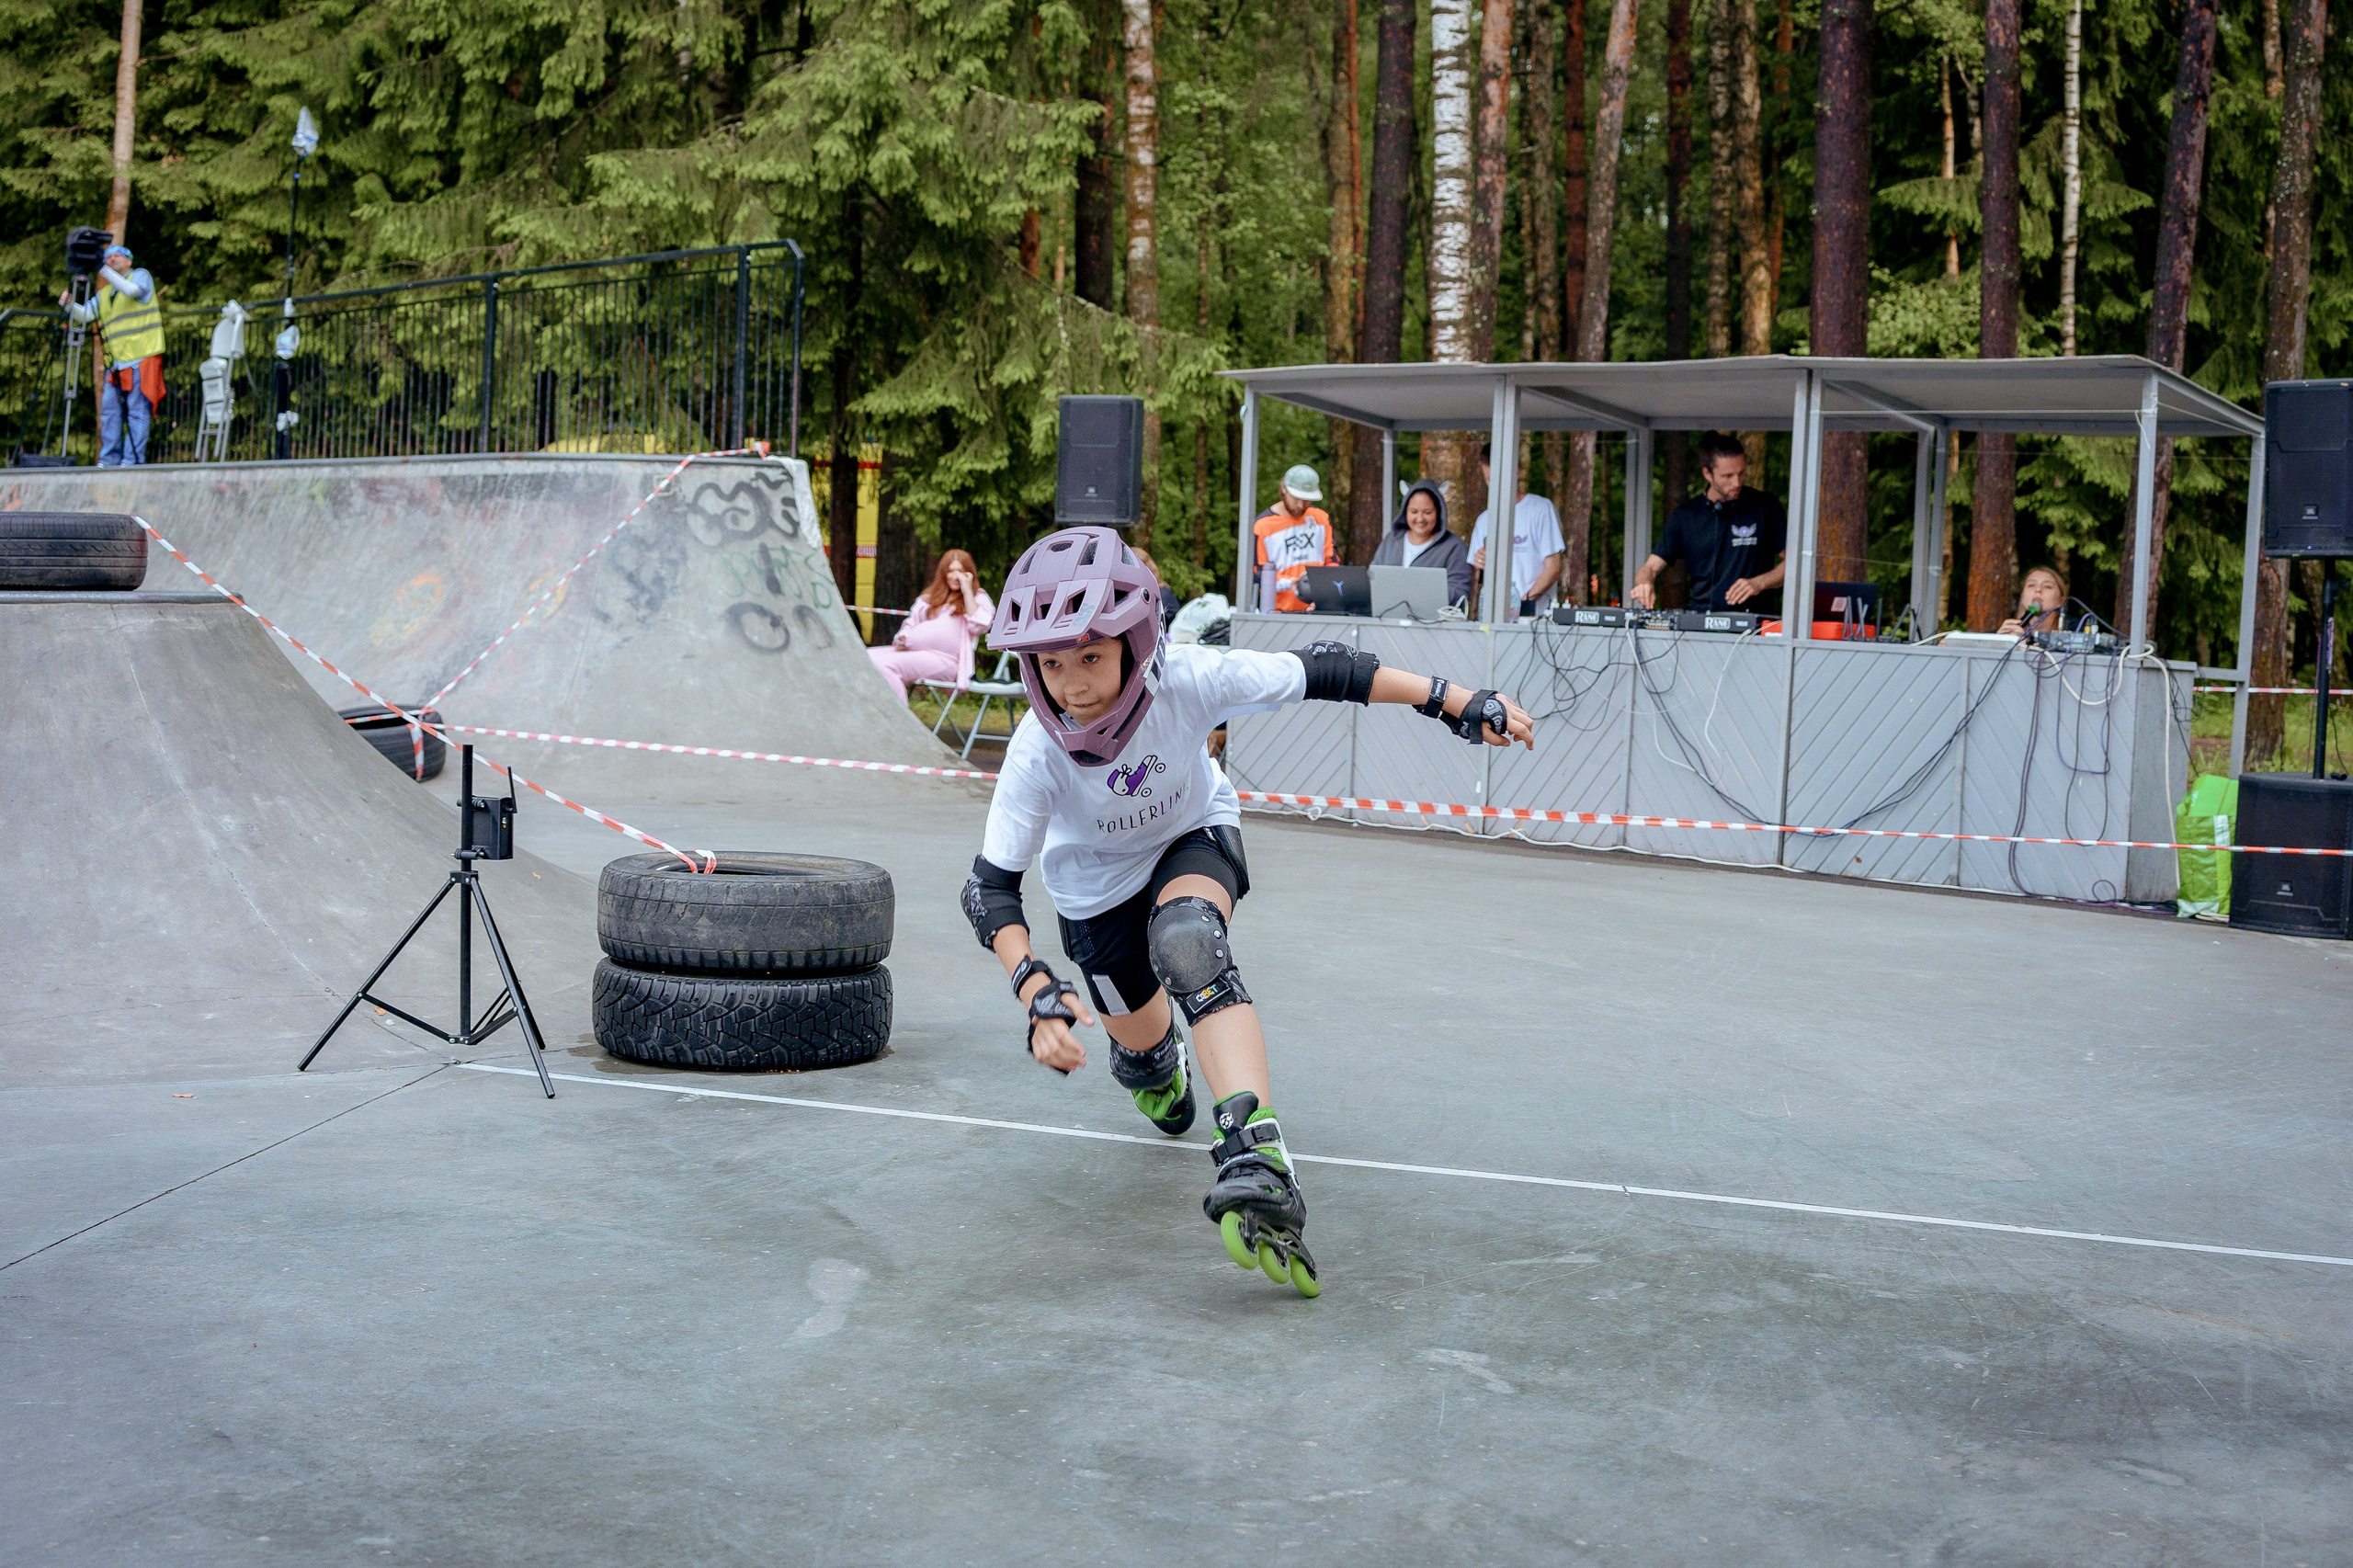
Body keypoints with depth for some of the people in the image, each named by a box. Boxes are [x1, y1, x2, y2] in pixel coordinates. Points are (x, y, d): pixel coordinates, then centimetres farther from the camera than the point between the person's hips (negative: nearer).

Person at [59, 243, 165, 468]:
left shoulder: (141, 275, 7)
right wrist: (69, 304, -6)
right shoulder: (104, 293, 23)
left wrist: (104, 270, -17)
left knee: (138, 410, -8)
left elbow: (132, 290, -15)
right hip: (116, 362, 7)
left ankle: (133, 459, -8)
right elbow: (84, 315, 13)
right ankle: (109, 458, 5)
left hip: (142, 358, -7)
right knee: (109, 409, 2)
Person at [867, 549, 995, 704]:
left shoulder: (978, 598, 14)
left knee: (886, 665, -31)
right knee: (868, 657, -22)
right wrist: (902, 638, 7)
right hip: (911, 650, 6)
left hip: (944, 659, -6)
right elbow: (911, 624, 29)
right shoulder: (929, 597, 29)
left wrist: (967, 591, -2)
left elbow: (978, 626, -4)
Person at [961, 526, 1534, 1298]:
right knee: (1142, 1035, 15)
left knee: (1187, 941, -34)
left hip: (1193, 839, -1)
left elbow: (1323, 672, -25)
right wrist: (1037, 990, -46)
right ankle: (1152, 1067, 57)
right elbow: (991, 890, -29)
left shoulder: (1188, 679, -36)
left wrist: (1455, 701, -28)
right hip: (1098, 885, 2)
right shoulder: (1038, 752, -34)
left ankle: (1255, 1161, -44)